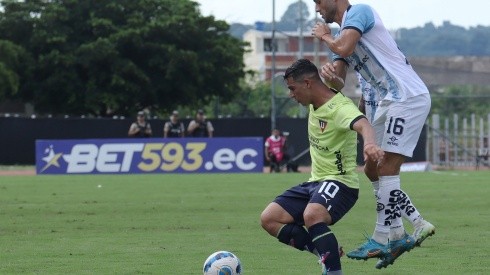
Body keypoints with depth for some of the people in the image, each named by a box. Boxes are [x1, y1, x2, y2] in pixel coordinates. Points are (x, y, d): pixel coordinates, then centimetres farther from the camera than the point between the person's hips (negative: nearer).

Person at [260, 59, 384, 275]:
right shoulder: (315, 104, 7)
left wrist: (370, 143, -65)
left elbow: (362, 125, -47)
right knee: (269, 219, 0)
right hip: (315, 182, 10)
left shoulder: (340, 108, -21)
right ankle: (327, 253, -3)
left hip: (339, 182, -10)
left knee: (312, 215, -38)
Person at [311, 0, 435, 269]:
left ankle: (382, 240, -6)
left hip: (409, 97, -10)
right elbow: (338, 84, 11)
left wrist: (324, 36, -1)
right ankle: (418, 225, 11)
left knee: (386, 169, -11)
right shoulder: (341, 34, 19)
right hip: (390, 102, 10)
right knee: (372, 169, 10)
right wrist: (331, 76, -14)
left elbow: (344, 48, -23)